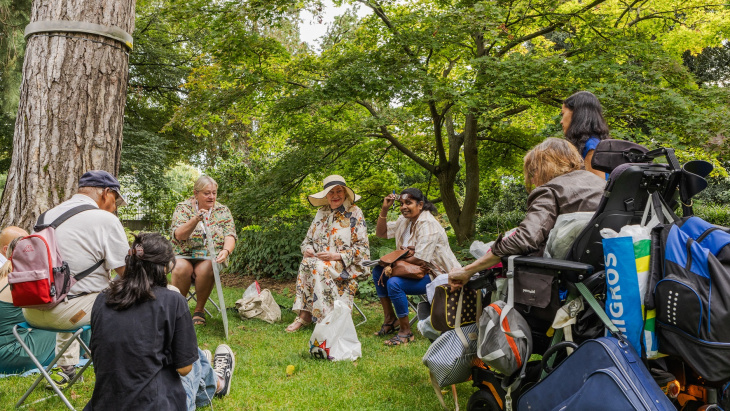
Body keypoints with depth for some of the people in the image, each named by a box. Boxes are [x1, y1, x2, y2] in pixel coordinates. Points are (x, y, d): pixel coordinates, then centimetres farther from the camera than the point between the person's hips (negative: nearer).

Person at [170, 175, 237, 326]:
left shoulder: (223, 211, 8)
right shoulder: (183, 208, 3)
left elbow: (230, 236, -4)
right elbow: (179, 235, -12)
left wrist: (226, 251, -27)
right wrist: (196, 219, -29)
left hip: (211, 257, 1)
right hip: (184, 256, 0)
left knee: (206, 269, -33)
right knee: (181, 268, -33)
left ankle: (199, 310, -12)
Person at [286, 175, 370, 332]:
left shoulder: (354, 213, -1)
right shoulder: (321, 213, 14)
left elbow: (362, 248, -6)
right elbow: (308, 239, 19)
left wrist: (336, 256, -18)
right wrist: (307, 249, -7)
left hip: (347, 265, -4)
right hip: (320, 259, 5)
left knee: (319, 267, -33)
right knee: (306, 263, -28)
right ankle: (304, 315, -27)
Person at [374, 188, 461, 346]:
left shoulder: (428, 224, -21)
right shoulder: (405, 220, 6)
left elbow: (420, 259, -26)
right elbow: (381, 233, 11)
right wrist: (384, 209, -2)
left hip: (437, 275, -10)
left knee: (394, 283, -29)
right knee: (378, 271, 3)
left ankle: (406, 332, -14)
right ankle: (390, 320, 11)